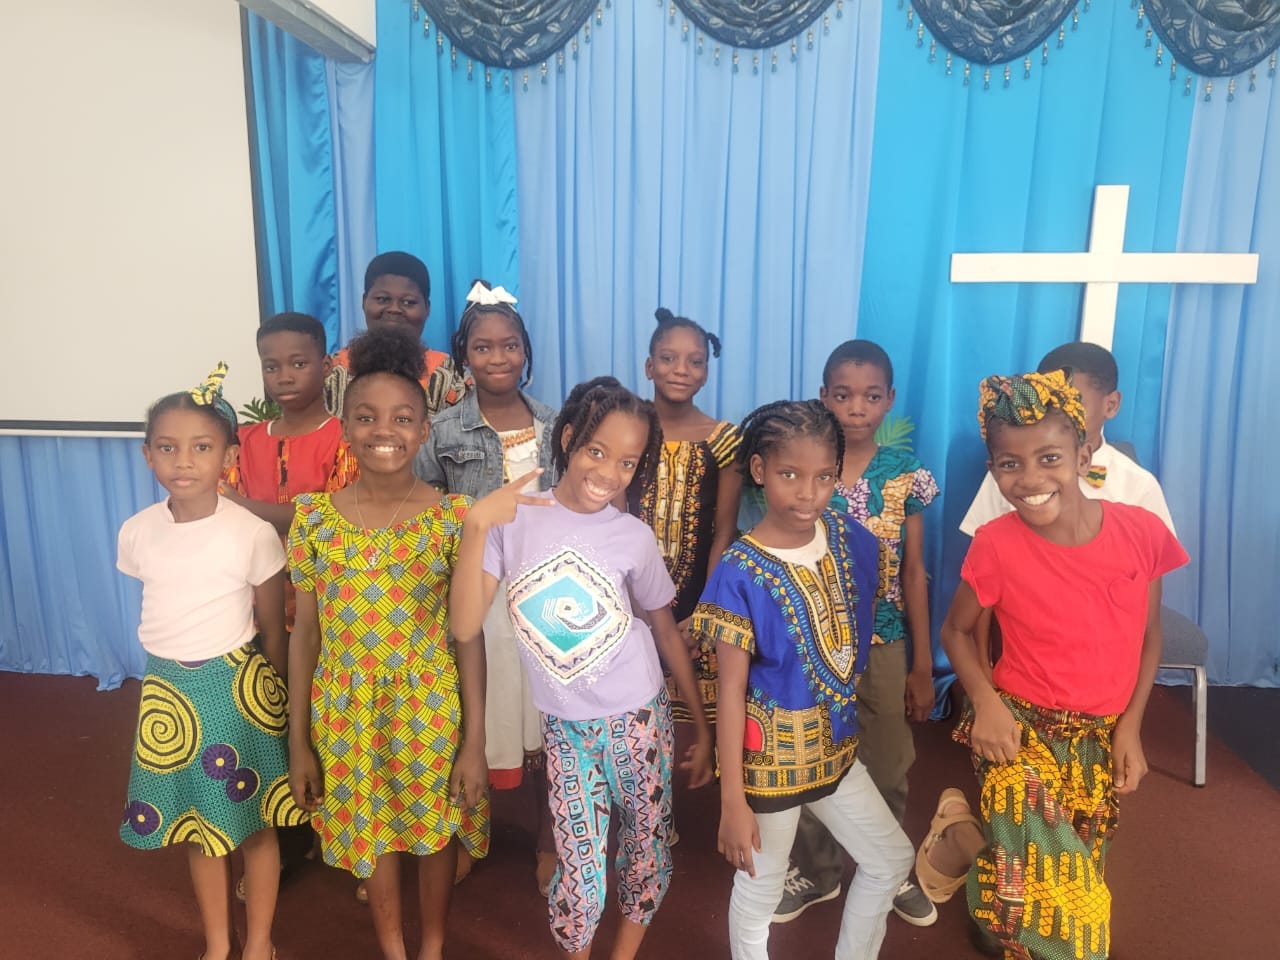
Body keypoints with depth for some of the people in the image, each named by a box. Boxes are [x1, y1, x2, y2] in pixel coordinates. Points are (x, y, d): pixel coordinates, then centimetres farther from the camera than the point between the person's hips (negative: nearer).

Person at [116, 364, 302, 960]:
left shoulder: (254, 534, -15)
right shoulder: (138, 533, -4)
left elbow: (273, 629, -6)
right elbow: (163, 609, 9)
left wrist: (271, 694, 0)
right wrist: (173, 678, 10)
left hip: (237, 684, -3)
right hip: (168, 686, 4)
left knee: (254, 821, 10)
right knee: (195, 821, 18)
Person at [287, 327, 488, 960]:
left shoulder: (453, 516, -12)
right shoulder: (314, 517, -7)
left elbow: (468, 634, -8)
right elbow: (305, 632, 0)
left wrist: (474, 740, -6)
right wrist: (298, 741, 3)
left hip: (430, 703, -1)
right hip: (346, 708, 2)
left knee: (435, 826, 17)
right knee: (367, 826, 20)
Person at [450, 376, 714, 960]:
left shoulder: (633, 538, -9)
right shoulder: (514, 519, -11)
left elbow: (666, 632, 3)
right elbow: (464, 627, -16)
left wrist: (702, 725, 7)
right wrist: (476, 524, -24)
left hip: (639, 720, 1)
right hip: (563, 727, 0)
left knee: (645, 852, 14)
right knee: (579, 872, 5)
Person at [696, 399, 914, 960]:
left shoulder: (851, 540, -6)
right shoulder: (740, 573, -22)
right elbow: (731, 689, -18)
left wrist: (847, 719, 13)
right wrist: (732, 800, -16)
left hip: (835, 745, 6)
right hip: (769, 756, -6)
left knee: (892, 859, 20)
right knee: (759, 889, 13)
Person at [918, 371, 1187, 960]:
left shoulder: (1142, 531, -11)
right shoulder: (996, 546, -17)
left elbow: (1149, 637, 3)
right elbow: (956, 630, -3)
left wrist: (1129, 728, -3)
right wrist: (985, 702, -17)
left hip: (1100, 740, 4)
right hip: (1023, 734, -3)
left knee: (1081, 890, 14)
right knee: (1047, 900, -5)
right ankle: (958, 838, 20)